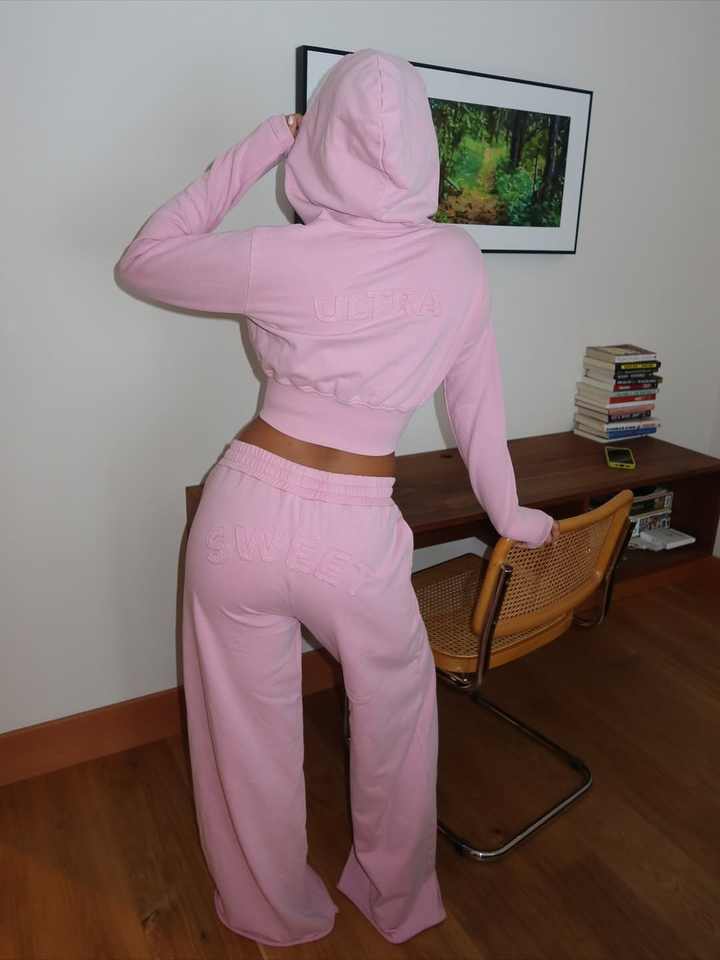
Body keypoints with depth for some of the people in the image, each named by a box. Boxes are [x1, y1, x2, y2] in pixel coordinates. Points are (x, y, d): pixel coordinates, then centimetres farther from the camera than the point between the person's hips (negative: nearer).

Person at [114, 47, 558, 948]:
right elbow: (477, 401, 6)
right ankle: (398, 900, 50)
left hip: (247, 510, 0)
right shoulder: (457, 260, -2)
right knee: (396, 717, 27)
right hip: (355, 533, 1)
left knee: (250, 732, 21)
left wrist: (255, 150, 6)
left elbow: (140, 261, 7)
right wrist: (509, 514, 21)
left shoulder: (280, 257, -8)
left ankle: (278, 913, 47)